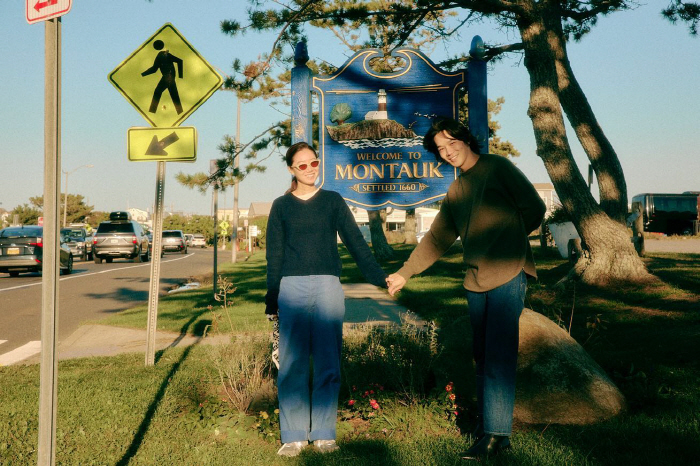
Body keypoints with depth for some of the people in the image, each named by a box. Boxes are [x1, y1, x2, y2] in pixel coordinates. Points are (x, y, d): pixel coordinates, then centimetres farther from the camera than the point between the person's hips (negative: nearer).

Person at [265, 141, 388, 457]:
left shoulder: (333, 201, 11)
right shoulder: (281, 206, 11)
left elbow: (356, 242, 9)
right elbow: (274, 255, 11)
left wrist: (380, 278, 1)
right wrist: (271, 300, 7)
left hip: (328, 287, 0)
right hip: (292, 288, 0)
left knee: (328, 363, -1)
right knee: (292, 364, -2)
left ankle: (324, 433, 6)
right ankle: (294, 436, 4)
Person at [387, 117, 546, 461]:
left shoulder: (497, 168, 0)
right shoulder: (455, 191, 19)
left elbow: (534, 209, -2)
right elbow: (437, 239, 21)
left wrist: (503, 239, 7)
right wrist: (404, 273, 16)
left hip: (507, 277, -7)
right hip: (475, 281, 7)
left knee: (497, 357, -9)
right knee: (483, 356, 10)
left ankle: (496, 433, -7)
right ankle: (485, 420, 18)